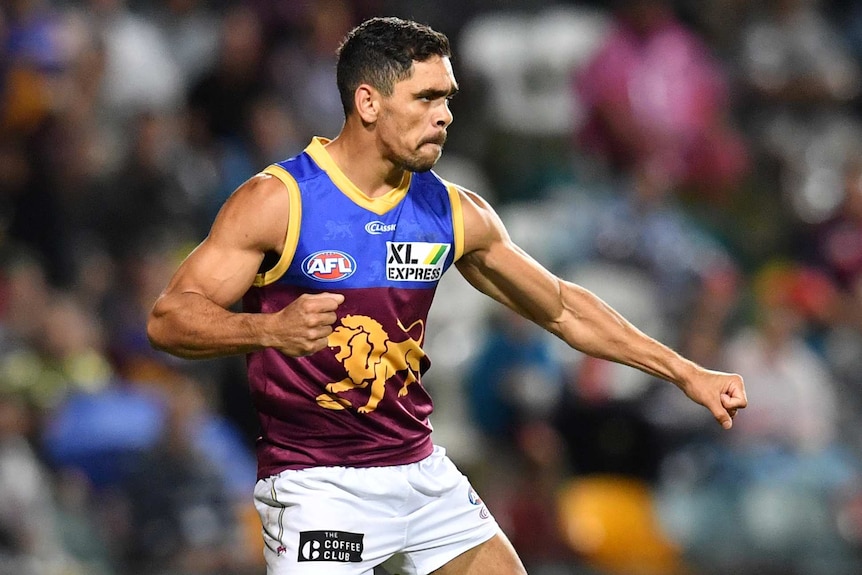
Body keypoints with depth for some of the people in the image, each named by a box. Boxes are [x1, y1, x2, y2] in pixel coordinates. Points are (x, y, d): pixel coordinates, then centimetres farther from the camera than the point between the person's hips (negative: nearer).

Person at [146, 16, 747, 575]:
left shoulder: (454, 213, 4)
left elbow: (561, 307, 17)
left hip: (422, 473, 6)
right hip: (315, 485, -6)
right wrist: (270, 329, -36)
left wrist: (685, 372, 16)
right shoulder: (277, 201, -12)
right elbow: (168, 319, -16)